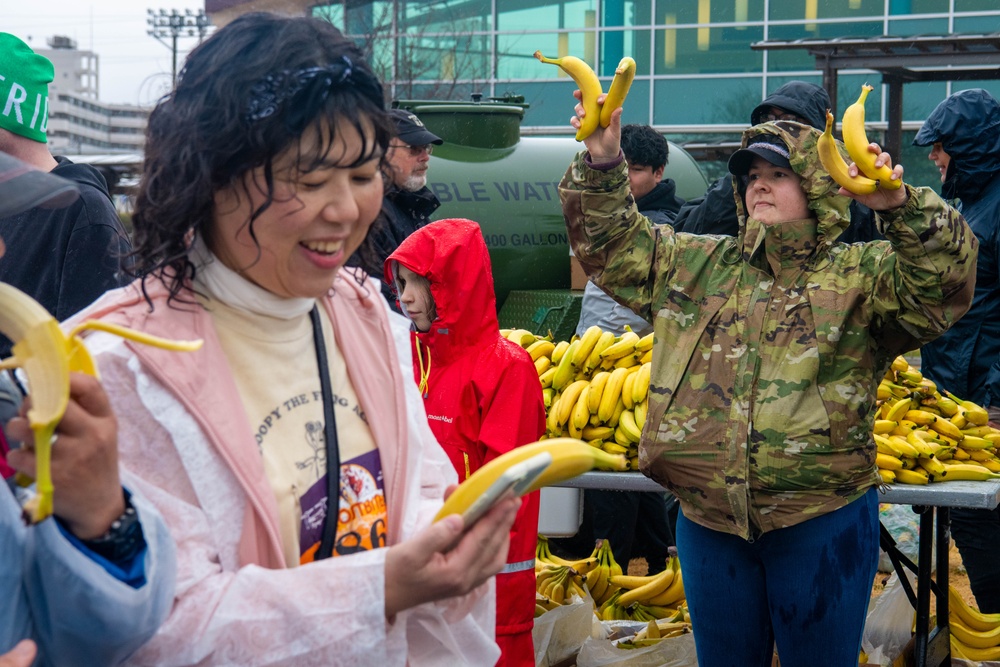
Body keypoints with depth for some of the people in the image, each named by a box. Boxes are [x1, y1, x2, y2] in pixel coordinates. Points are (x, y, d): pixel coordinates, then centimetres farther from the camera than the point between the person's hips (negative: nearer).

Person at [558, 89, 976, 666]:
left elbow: (946, 276, -17)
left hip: (821, 526, -4)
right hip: (709, 524, 4)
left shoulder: (862, 276, -1)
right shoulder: (696, 265, 11)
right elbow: (610, 241, 15)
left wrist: (901, 206, -33)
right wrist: (601, 164, 0)